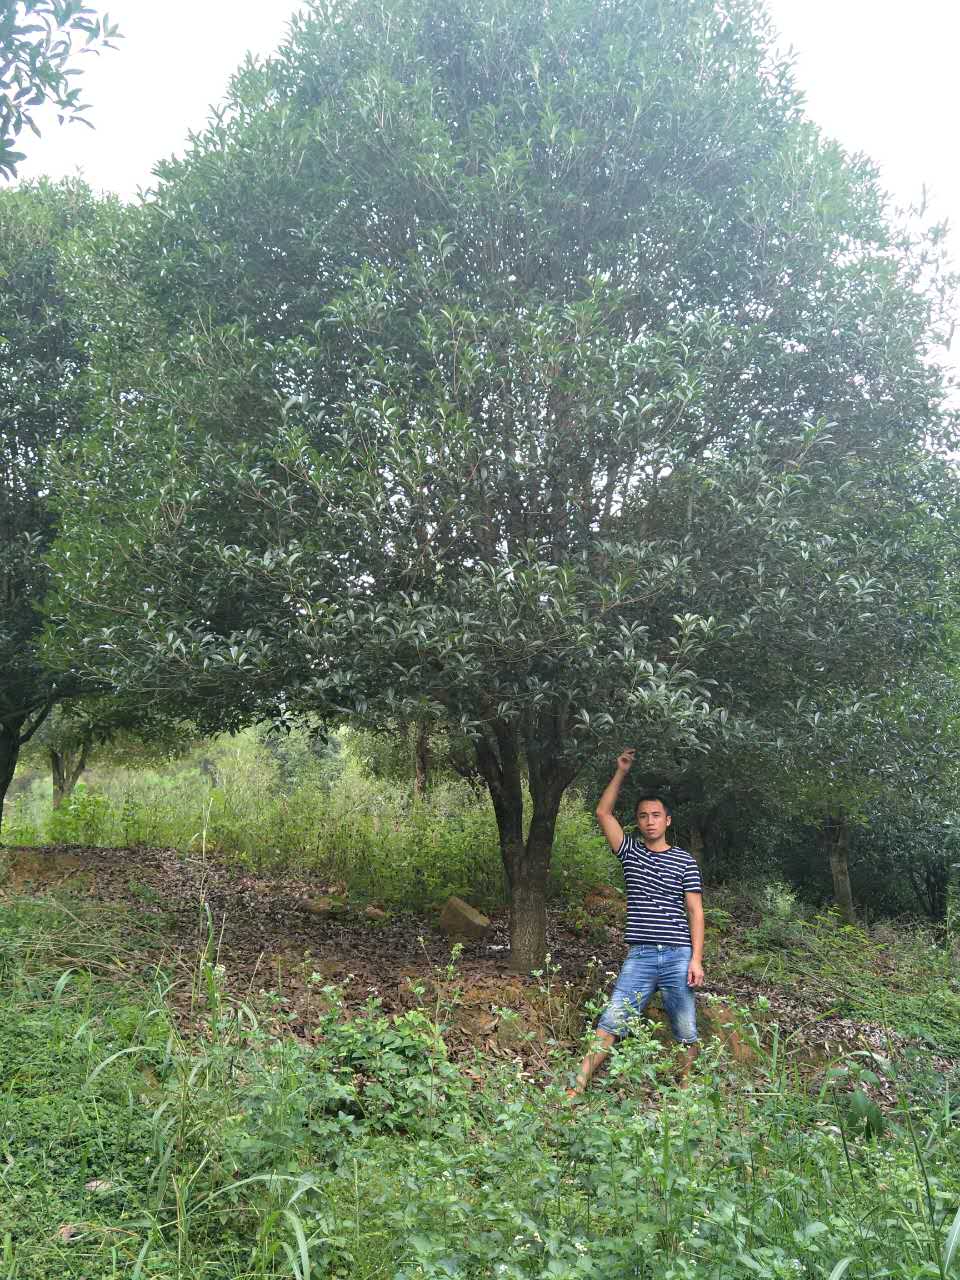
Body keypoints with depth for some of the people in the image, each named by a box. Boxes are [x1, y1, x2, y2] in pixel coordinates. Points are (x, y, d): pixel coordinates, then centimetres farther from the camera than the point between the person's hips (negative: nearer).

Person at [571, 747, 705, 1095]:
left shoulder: (685, 861, 6)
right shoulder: (630, 851, 10)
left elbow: (695, 911, 3)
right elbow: (603, 812, 3)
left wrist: (696, 959, -5)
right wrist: (621, 771, 1)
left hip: (678, 957, 0)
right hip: (639, 957, 1)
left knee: (687, 1034, 5)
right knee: (610, 1024, -7)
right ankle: (577, 1086, -7)